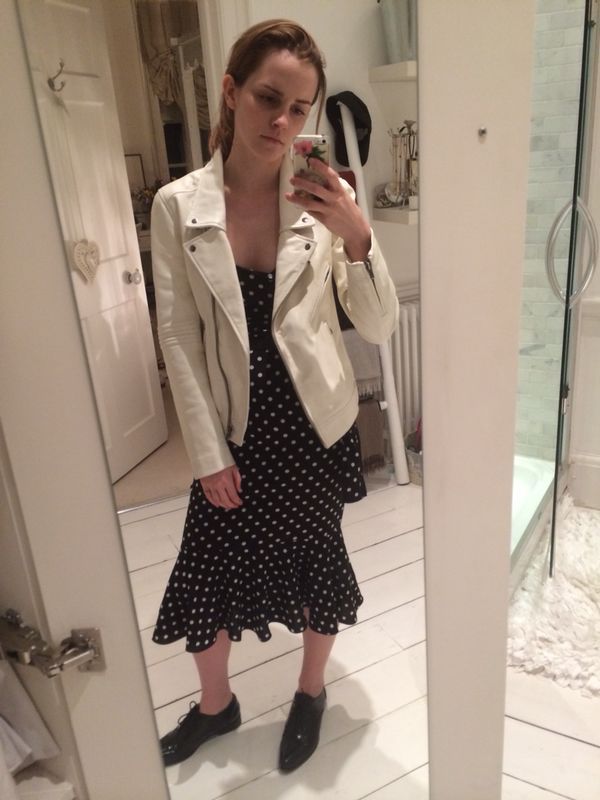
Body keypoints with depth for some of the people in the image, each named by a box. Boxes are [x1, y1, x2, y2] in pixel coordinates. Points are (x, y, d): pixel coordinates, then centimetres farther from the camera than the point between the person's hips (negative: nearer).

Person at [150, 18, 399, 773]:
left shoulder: (325, 198, -8)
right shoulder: (178, 205, -8)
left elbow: (378, 327, -9)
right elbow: (179, 340, -6)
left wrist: (356, 237, -27)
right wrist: (207, 450, -5)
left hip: (314, 421, 0)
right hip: (235, 428, 1)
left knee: (315, 560, 15)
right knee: (208, 570, 12)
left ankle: (311, 692, 46)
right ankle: (215, 704, 43)